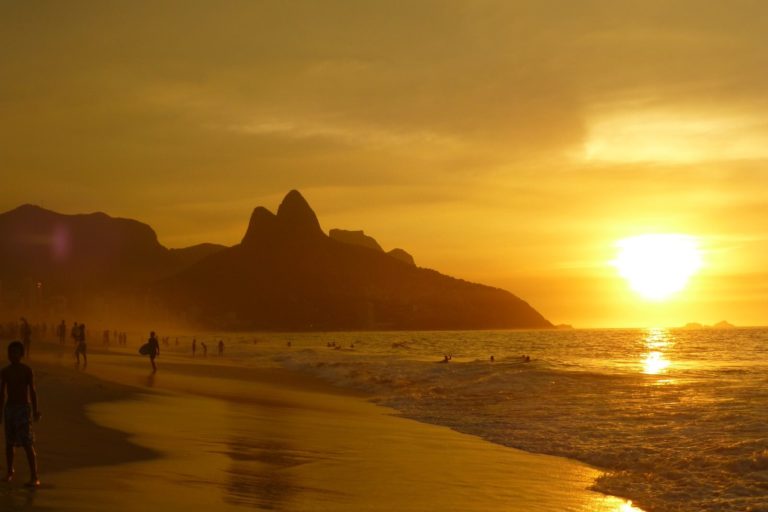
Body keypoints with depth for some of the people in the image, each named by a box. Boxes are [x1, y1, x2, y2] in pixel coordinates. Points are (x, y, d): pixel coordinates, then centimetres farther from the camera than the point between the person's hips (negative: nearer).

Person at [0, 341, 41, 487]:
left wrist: (35, 411, -9)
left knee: (28, 444, -10)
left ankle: (34, 477, -11)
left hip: (23, 408, -4)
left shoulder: (27, 370, -5)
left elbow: (32, 391, -5)